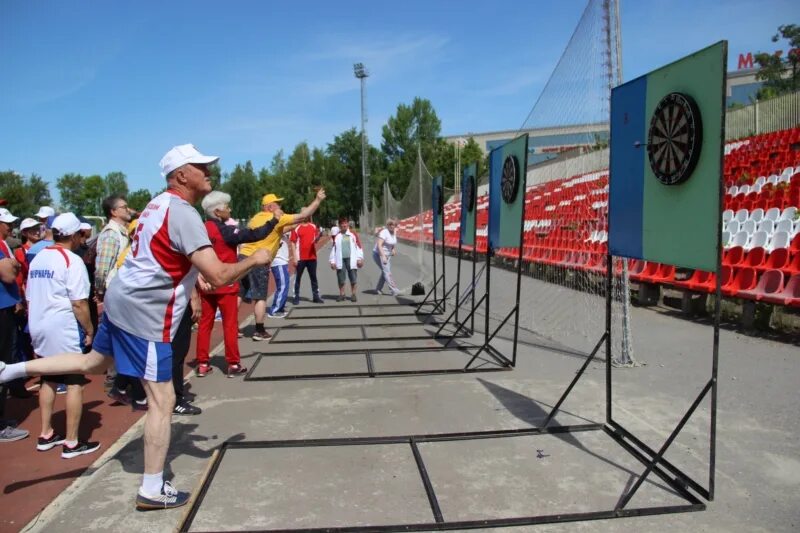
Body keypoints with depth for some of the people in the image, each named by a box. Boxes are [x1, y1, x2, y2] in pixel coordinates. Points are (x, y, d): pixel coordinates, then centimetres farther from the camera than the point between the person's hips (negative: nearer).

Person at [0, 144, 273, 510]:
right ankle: (152, 491, 8)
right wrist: (254, 259, -11)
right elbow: (220, 277, -27)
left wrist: (194, 275, 22)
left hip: (121, 299, 10)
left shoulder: (159, 203, 10)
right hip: (145, 314, -10)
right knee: (162, 401, -1)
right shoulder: (184, 214, -20)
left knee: (92, 364, 31)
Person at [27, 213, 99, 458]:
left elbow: (30, 299, 15)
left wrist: (36, 325, 23)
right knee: (74, 383, -1)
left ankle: (46, 435, 25)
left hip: (39, 329, 8)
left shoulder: (37, 258, 10)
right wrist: (90, 330, -8)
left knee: (48, 380, 18)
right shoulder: (71, 260, -14)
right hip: (64, 330, -8)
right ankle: (72, 443, 2)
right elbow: (79, 303, -18)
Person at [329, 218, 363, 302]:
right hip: (340, 260, 1)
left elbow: (359, 247, 4)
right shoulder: (337, 236, 6)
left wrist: (360, 258, -3)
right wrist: (332, 261, 3)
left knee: (353, 278, 1)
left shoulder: (353, 235, 4)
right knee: (341, 279, 4)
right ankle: (341, 295, 15)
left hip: (351, 260, -1)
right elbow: (333, 249, 7)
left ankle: (353, 294, 11)